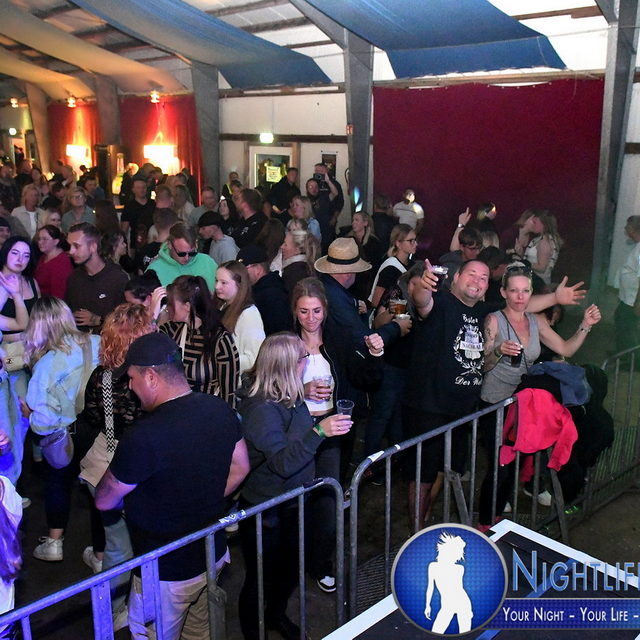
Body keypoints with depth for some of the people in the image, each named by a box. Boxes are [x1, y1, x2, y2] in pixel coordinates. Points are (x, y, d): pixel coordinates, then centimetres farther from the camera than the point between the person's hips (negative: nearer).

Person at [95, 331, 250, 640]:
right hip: (213, 555, 7)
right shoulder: (220, 409, -9)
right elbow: (240, 467, 7)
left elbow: (104, 501, -14)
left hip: (168, 572, -6)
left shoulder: (143, 436, -30)